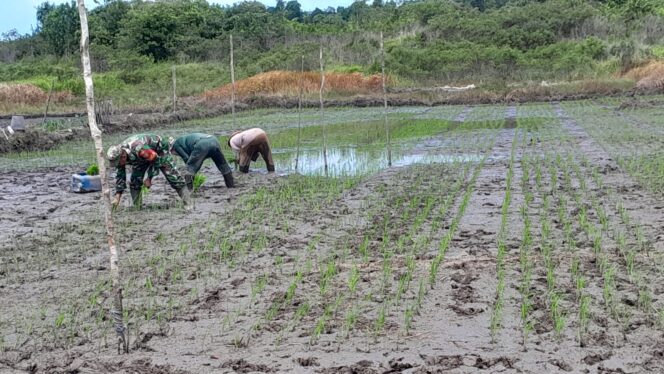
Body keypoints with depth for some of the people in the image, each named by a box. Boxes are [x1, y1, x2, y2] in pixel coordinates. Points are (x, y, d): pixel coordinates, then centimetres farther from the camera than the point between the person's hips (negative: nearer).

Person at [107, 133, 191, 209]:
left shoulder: (138, 149, -44)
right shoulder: (119, 155, -21)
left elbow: (155, 159, -30)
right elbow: (120, 176, -11)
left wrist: (149, 178, -23)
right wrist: (117, 197, -14)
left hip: (158, 148, -6)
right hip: (141, 157, 7)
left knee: (172, 175, -11)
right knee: (134, 180, -6)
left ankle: (187, 203, -9)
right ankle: (137, 207, 2)